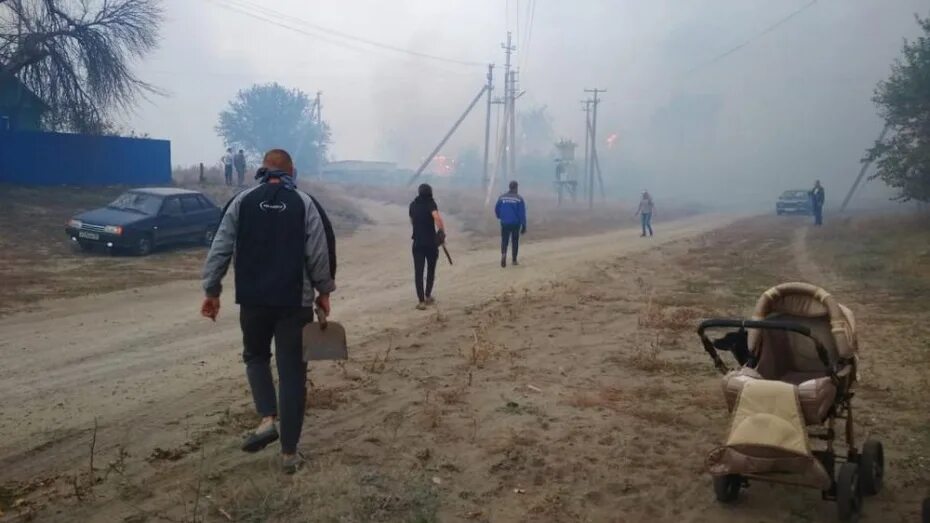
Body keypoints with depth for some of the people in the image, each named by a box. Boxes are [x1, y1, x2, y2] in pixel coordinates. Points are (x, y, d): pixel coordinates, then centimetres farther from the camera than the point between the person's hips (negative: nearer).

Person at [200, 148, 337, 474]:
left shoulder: (242, 201, 3)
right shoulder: (305, 203, 0)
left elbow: (220, 249, 2)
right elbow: (320, 253, -4)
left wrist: (211, 291, 9)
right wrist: (324, 291, 7)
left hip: (253, 299, 1)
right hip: (295, 300, -1)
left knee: (255, 356, 25)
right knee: (292, 372, 5)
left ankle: (267, 419, 5)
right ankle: (289, 453, 9)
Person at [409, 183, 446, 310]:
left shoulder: (413, 205, 7)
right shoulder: (431, 203, -6)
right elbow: (437, 217, -25)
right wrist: (442, 233, -18)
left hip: (418, 242, 2)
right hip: (431, 242, -2)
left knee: (418, 272, 0)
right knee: (431, 270, 17)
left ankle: (421, 301, -7)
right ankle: (428, 296, 26)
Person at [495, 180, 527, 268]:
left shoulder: (502, 197, 0)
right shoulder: (519, 198, -9)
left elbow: (496, 210, 6)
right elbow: (522, 214, -10)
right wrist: (524, 226, -4)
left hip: (504, 223, 2)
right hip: (515, 223, -2)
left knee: (504, 240, 9)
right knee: (515, 241, 12)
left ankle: (503, 254, -19)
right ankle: (514, 260, 17)